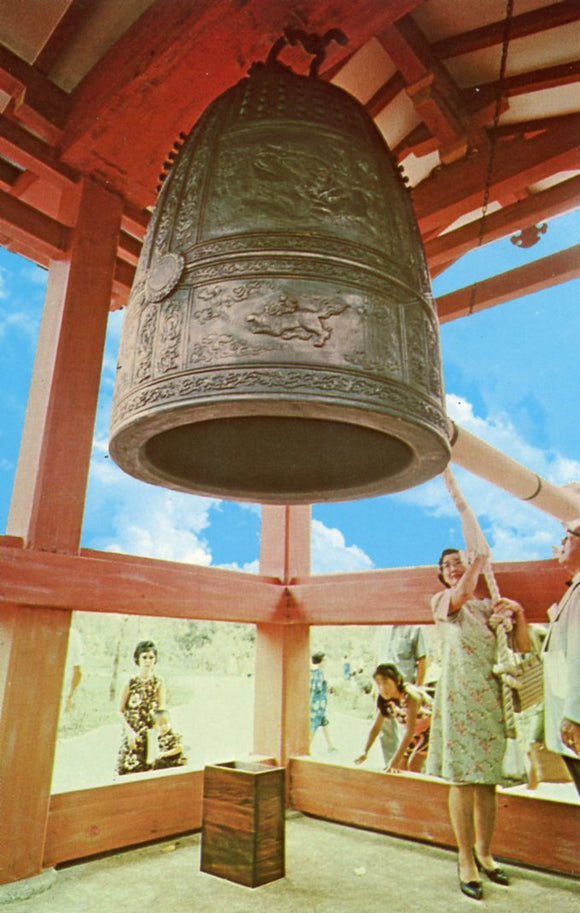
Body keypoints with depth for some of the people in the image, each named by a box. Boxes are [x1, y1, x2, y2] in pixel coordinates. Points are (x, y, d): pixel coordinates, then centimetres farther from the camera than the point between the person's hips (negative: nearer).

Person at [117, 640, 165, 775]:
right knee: (128, 769, -1)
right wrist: (130, 732, -9)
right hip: (132, 734, -1)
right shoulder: (131, 683, -3)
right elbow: (120, 711, -2)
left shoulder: (159, 683, 0)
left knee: (149, 770, 0)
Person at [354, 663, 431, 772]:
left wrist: (396, 759, -38)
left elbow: (410, 731, -36)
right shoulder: (385, 700, -13)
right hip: (416, 734, 7)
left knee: (412, 764, -19)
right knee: (401, 764, 0)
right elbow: (376, 727, -7)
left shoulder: (410, 696, -33)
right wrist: (365, 752, -18)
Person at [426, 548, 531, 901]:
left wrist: (518, 614, -9)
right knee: (463, 779, -1)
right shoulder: (442, 600, 3)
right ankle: (466, 861, 13)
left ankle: (484, 853, 27)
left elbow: (523, 648, 8)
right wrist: (481, 557, -9)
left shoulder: (490, 606, 14)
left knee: (487, 780, 10)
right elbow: (461, 595, -22)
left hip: (491, 696, 4)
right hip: (459, 696, -4)